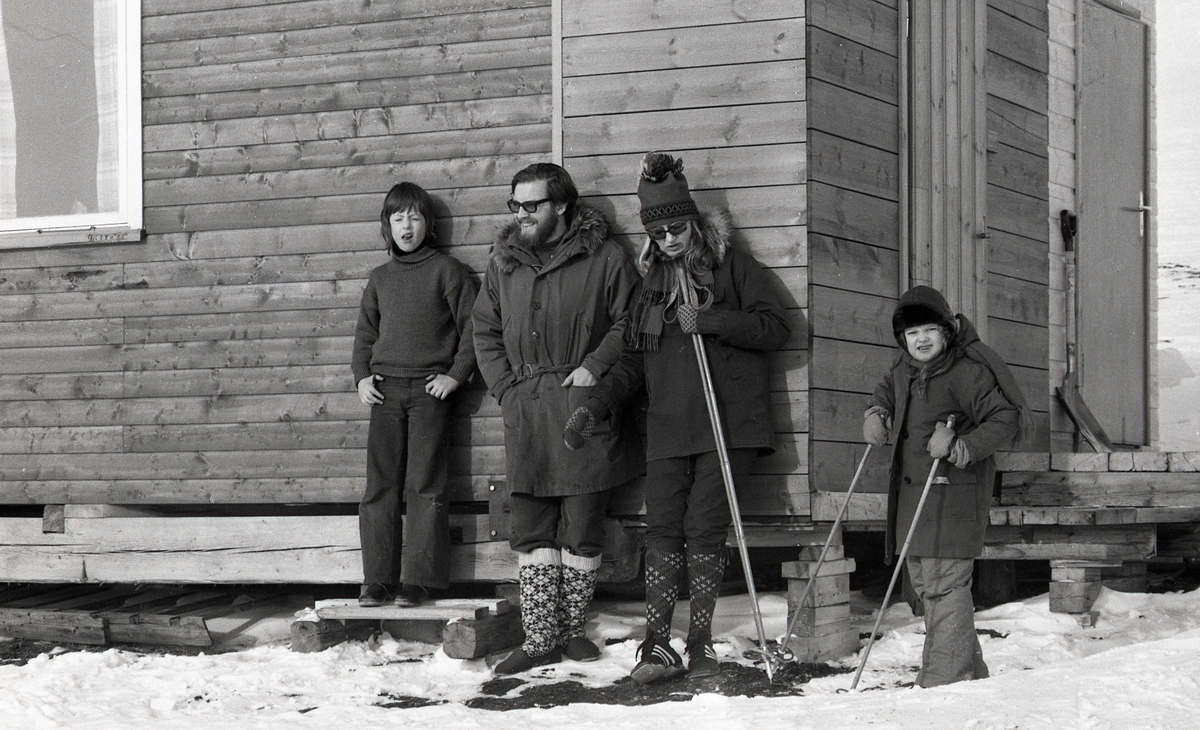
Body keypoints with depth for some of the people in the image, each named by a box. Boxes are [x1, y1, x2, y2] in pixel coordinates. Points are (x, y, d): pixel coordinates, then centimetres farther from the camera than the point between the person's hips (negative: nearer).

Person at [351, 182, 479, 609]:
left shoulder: (447, 271, 3)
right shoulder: (380, 279, 16)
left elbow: (472, 326, 1)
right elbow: (364, 334, 21)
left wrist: (456, 375, -7)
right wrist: (361, 376, 6)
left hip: (430, 389, -4)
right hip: (385, 391, 4)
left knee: (425, 486, -5)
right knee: (380, 485, 0)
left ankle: (418, 579, -3)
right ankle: (378, 579, 2)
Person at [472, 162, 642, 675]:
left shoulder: (603, 258, -1)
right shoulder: (504, 262, 13)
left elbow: (629, 322, 1)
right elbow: (485, 332, 19)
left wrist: (595, 366, -11)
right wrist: (506, 388, 7)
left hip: (585, 407, -4)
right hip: (525, 412, 4)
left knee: (583, 527, 1)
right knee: (531, 531, 2)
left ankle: (573, 629, 14)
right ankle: (540, 639, 5)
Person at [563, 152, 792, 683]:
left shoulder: (731, 265, 4)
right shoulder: (653, 281, 17)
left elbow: (776, 327, -5)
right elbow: (635, 360, 20)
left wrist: (708, 321, -14)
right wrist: (594, 406, 8)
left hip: (727, 422, -4)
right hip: (669, 426, 4)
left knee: (704, 528, -7)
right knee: (663, 530, -4)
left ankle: (700, 641, 2)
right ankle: (658, 645, -3)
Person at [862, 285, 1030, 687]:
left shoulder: (967, 371, -16)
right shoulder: (905, 367, 9)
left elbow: (1006, 420, -17)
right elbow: (888, 389, 32)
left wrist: (961, 448, -25)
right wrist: (876, 413, 13)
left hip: (954, 491, -9)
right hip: (912, 489, 9)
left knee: (945, 581, -11)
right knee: (925, 582, 14)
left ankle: (945, 678, -8)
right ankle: (970, 669, 27)